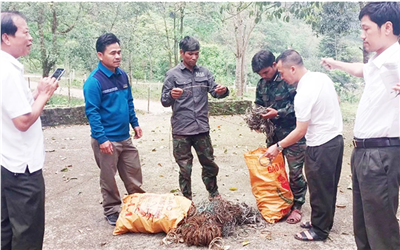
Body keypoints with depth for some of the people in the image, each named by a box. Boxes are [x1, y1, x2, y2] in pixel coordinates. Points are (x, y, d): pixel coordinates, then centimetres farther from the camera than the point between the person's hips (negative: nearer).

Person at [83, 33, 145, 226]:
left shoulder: (122, 75, 6)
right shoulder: (94, 81, -16)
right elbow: (92, 112, -17)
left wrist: (135, 123, 15)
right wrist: (102, 139, -20)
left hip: (125, 137, 6)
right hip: (107, 140, -6)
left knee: (134, 175, 15)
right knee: (108, 179, 9)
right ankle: (112, 211, 26)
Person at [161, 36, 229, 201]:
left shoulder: (204, 73, 7)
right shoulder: (172, 74, -4)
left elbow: (214, 91, 3)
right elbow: (164, 101, -6)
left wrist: (223, 91, -21)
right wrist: (171, 96, -29)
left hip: (202, 129, 3)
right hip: (181, 131, -3)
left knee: (210, 164, 15)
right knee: (185, 169, 8)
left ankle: (214, 194, 35)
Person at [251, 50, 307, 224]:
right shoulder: (261, 84, 7)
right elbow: (258, 104, 17)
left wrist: (278, 113, -21)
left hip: (292, 133, -6)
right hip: (273, 133, 7)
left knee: (295, 172, 0)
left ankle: (297, 206, 15)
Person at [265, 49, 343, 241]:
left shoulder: (303, 93, -24)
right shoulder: (323, 77, 2)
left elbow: (300, 131, -20)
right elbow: (336, 101, 17)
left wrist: (278, 146, -11)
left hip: (320, 146, -9)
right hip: (336, 138, 9)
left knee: (319, 189, 6)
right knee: (329, 187, 19)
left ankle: (319, 230, 20)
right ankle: (324, 222, 34)